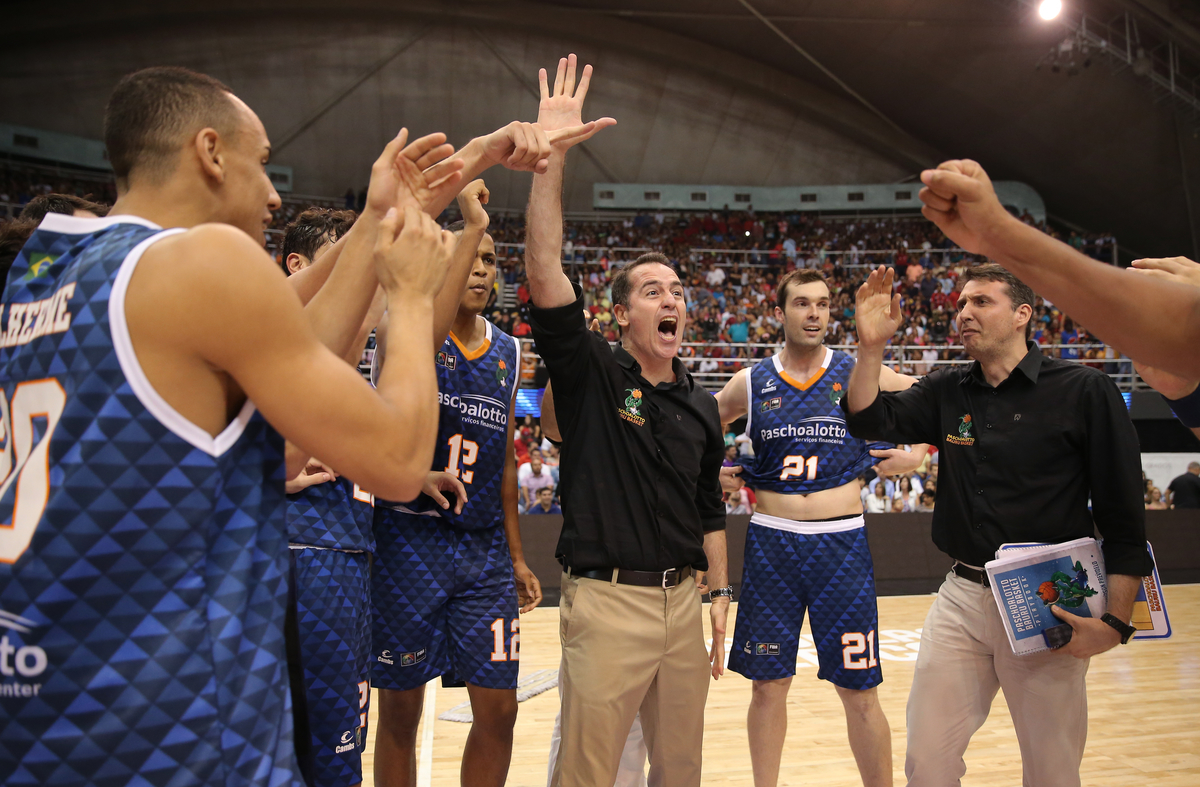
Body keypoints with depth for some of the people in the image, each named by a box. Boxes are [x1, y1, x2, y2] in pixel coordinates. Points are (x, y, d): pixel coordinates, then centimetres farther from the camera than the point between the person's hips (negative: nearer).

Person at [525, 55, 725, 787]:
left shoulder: (701, 404, 9)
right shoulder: (590, 372, -6)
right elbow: (544, 269, -19)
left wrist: (722, 600, 12)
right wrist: (552, 152, -25)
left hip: (682, 601, 5)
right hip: (608, 601, -5)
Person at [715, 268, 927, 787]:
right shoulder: (751, 383, 3)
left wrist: (918, 455, -1)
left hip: (841, 544, -1)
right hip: (771, 543, 1)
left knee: (859, 690, 4)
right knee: (768, 685, 10)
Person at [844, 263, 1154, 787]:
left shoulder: (1085, 392, -7)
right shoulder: (948, 391, 7)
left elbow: (1124, 517, -8)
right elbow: (869, 419, 1)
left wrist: (1116, 622, -14)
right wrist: (872, 347, -13)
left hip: (1050, 609, -3)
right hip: (963, 599, 4)